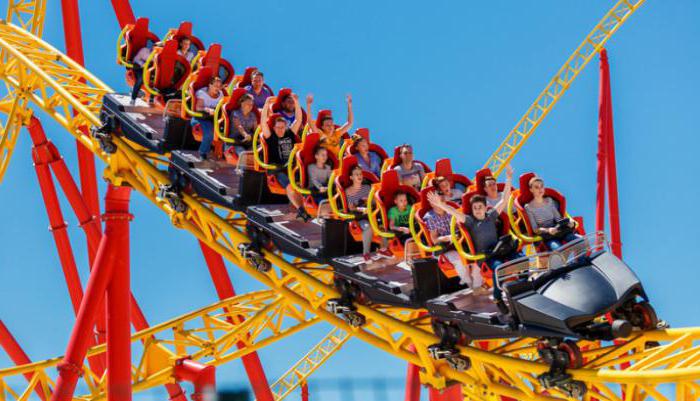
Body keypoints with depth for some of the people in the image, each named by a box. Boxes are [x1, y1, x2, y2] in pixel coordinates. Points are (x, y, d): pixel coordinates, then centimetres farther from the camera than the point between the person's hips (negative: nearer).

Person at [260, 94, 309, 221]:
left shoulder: (290, 134, 12)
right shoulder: (270, 137, 1)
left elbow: (299, 119, 11)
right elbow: (263, 121, -11)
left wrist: (296, 102, 1)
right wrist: (267, 104, -19)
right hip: (277, 169, -5)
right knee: (290, 186, -29)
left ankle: (303, 209, -26)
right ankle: (300, 210, -39)